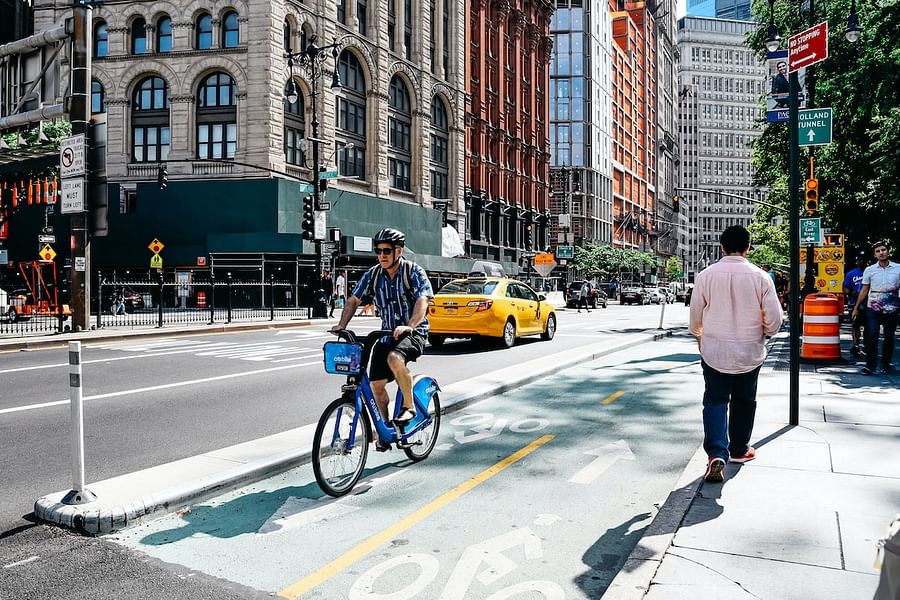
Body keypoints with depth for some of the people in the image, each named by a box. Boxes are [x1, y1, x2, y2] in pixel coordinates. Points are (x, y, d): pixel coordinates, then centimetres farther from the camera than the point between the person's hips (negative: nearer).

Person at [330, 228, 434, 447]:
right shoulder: (373, 274, 2)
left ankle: (409, 406, -15)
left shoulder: (414, 271, -10)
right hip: (387, 334, 5)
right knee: (376, 384, 1)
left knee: (395, 358, -35)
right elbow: (354, 300, 6)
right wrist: (342, 324, -8)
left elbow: (422, 300, -23)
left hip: (414, 332, -5)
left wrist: (409, 326, -38)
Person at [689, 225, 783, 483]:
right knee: (744, 401, 18)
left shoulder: (706, 275, -8)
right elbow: (774, 319, -5)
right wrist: (763, 333, 18)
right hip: (749, 351, 1)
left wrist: (699, 336, 21)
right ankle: (739, 449, 32)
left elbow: (695, 315, 1)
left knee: (715, 400, 7)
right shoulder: (760, 277, -9)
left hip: (714, 351, 0)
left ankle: (716, 454, -10)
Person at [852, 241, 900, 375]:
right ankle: (870, 365, -5)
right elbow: (864, 290, 9)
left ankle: (886, 364, 22)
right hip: (873, 309, -1)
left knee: (889, 338, 9)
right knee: (871, 337, -8)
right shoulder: (869, 270, 3)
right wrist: (856, 308, 7)